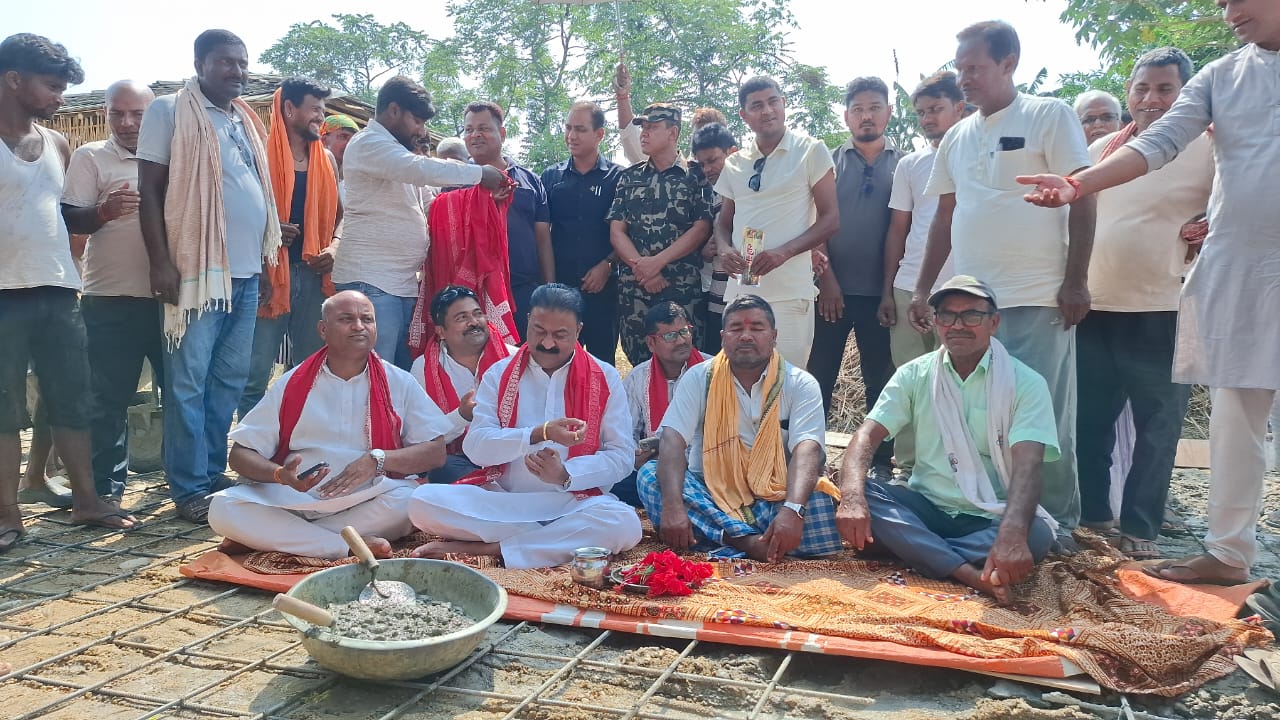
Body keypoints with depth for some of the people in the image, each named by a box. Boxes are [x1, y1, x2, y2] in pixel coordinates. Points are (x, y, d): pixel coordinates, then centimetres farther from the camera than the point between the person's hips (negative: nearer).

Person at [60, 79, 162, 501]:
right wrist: (104, 211, -28)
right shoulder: (90, 157, 2)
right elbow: (69, 217, -7)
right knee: (109, 401, 1)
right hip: (111, 302, -3)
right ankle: (106, 489, 12)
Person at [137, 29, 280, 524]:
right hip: (198, 269, -6)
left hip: (247, 272, 7)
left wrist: (268, 256, 16)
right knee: (189, 382, -3)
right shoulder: (169, 111, -1)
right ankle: (189, 488, 3)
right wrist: (160, 262, -13)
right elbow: (150, 189, -6)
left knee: (230, 381, 9)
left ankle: (214, 473, 19)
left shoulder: (248, 121, 18)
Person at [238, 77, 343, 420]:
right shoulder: (262, 155, -3)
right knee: (255, 373, -4)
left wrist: (334, 247, 1)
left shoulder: (327, 160, 13)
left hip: (314, 273, 5)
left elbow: (337, 215, 19)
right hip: (268, 271, -5)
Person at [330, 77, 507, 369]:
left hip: (403, 282, 9)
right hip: (371, 282, -9)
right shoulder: (369, 143, -6)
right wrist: (480, 173, -13)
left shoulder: (395, 152, 24)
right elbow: (423, 169, -22)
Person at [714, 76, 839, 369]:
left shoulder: (811, 152, 0)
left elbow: (830, 218, -3)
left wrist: (783, 252, -17)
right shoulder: (734, 164, 13)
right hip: (739, 288, 4)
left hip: (789, 293, -4)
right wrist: (724, 249, -3)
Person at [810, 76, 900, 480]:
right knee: (819, 378, 2)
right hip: (833, 290, 0)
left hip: (880, 292, 0)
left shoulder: (902, 164, 8)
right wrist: (826, 279, -8)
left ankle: (882, 462, 15)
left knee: (881, 381, 7)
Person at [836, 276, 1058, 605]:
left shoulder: (1026, 383, -6)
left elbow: (1027, 466, -21)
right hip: (926, 507, 2)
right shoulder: (915, 374, 2)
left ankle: (917, 552, -24)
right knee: (863, 496, -25)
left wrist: (1012, 534, -41)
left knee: (1036, 532, -33)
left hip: (992, 517, -2)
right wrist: (852, 497, -31)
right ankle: (971, 574, -33)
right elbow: (868, 435, -9)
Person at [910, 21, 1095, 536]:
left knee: (1044, 415, -1)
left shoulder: (1049, 116, -1)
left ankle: (1057, 522, 12)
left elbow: (1082, 198, -5)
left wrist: (1075, 282, -11)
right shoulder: (957, 137, 15)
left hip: (1038, 298, -5)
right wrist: (922, 290, 14)